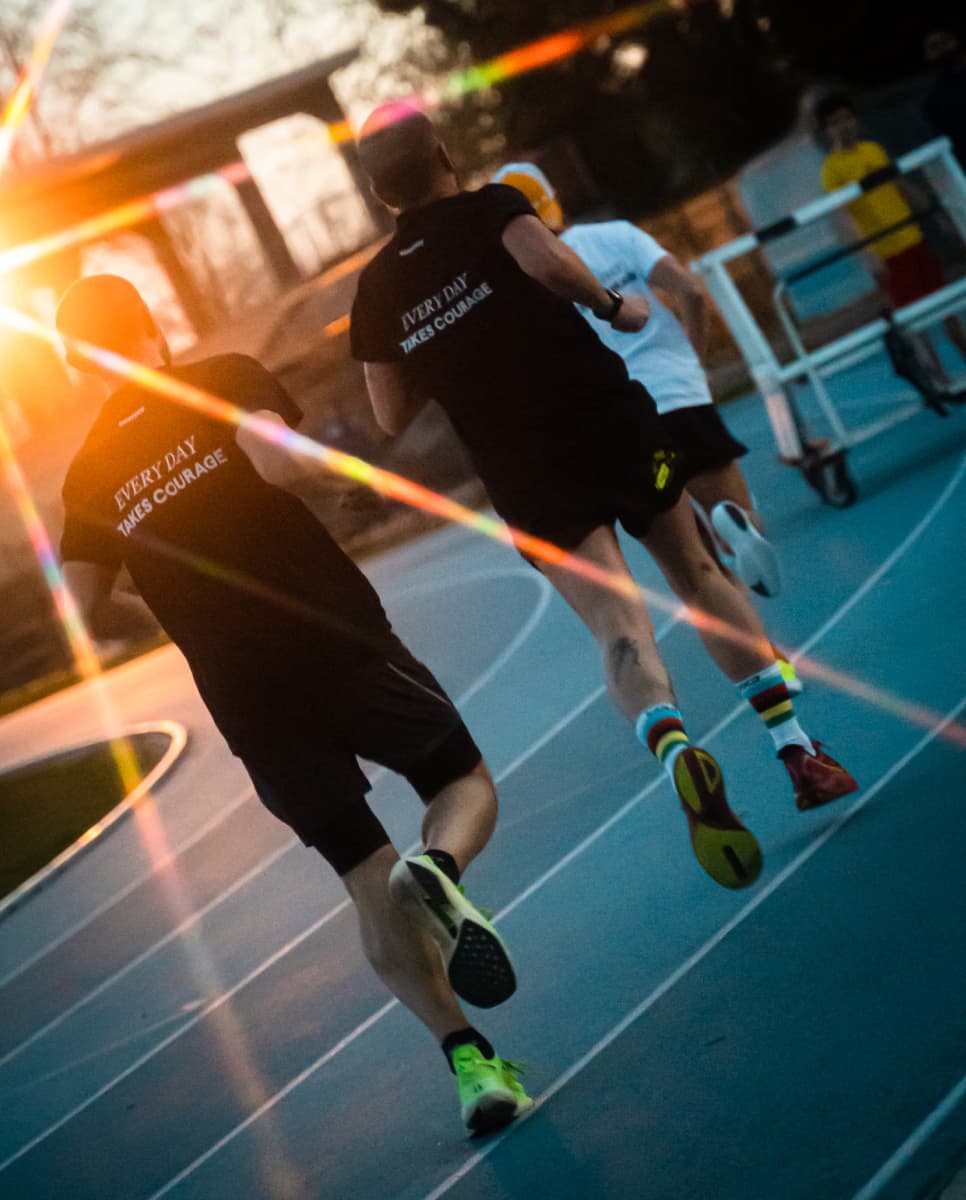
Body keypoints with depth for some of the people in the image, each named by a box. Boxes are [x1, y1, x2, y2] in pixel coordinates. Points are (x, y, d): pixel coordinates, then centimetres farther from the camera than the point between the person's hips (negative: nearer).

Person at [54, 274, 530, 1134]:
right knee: (466, 782, 17)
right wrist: (304, 479, 4)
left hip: (250, 704, 3)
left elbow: (91, 611, 6)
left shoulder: (88, 474, 11)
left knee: (370, 887, 13)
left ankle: (469, 1058, 4)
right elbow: (281, 463, -18)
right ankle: (439, 870, -16)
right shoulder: (223, 380, 1)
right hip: (343, 646, -3)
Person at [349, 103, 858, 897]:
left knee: (617, 622, -7)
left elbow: (391, 415, 9)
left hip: (526, 477, 1)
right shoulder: (489, 208, -1)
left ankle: (676, 750, -39)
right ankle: (798, 750, 10)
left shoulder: (377, 289, 9)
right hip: (614, 423, -1)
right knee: (698, 574, 15)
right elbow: (546, 261, -23)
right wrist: (612, 305, -6)